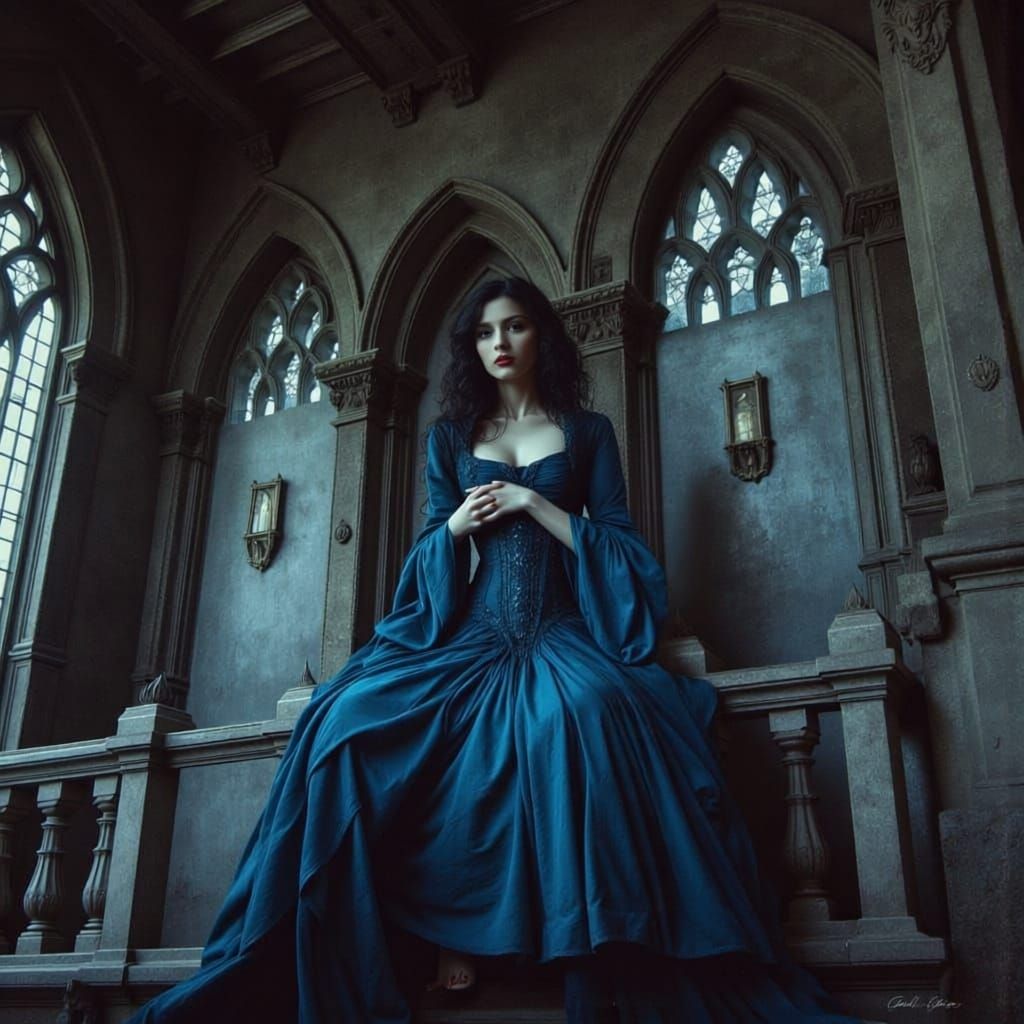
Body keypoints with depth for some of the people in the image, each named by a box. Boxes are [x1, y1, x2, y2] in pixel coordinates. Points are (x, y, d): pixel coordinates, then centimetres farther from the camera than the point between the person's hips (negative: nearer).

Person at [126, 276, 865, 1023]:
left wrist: (535, 504, -7)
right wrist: (455, 525, -6)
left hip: (563, 626, -2)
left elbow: (620, 544, 4)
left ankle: (603, 957, -29)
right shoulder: (451, 435, 19)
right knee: (356, 718, -27)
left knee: (586, 714, -40)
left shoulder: (587, 430, 13)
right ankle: (453, 934, -21)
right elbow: (428, 549, 16)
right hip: (471, 625, 3)